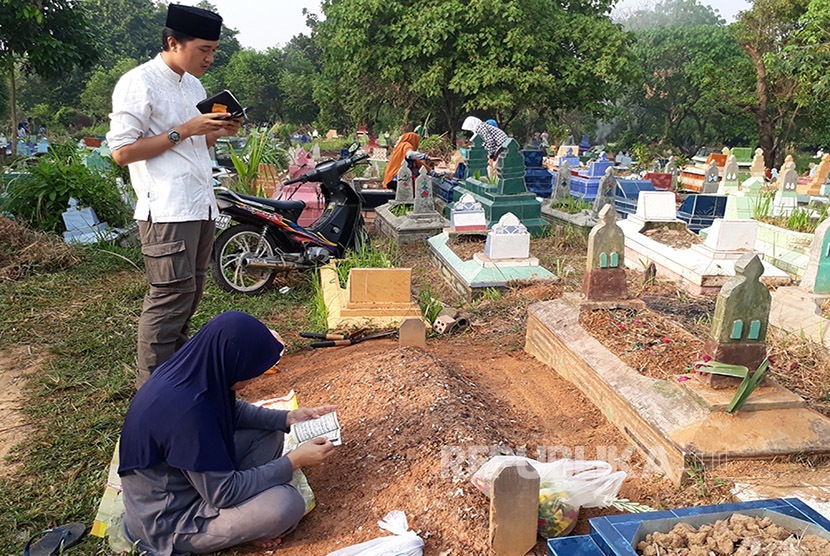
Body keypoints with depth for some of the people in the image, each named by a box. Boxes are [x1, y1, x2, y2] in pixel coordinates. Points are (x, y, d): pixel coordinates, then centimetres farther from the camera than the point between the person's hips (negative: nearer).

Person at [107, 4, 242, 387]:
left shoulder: (193, 85, 18)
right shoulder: (139, 83, -8)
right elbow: (122, 151, -12)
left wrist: (218, 131, 5)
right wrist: (184, 130, -16)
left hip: (201, 207, 9)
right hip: (166, 211, -9)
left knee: (189, 296, 14)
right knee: (170, 298, -7)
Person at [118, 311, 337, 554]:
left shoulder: (191, 368, -10)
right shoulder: (186, 410, -36)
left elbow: (233, 410, 9)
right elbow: (222, 493, -25)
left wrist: (287, 418, -3)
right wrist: (294, 461, -20)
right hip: (167, 519, -9)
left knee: (270, 434, 5)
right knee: (286, 504, -23)